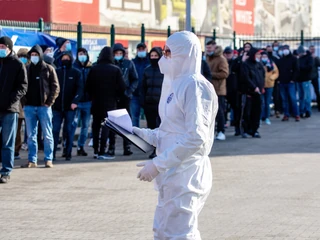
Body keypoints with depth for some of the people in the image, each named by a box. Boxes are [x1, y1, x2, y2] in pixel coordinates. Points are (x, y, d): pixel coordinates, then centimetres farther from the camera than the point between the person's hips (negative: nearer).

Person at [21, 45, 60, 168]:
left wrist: (49, 102, -8)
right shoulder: (27, 69, 10)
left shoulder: (48, 69, 3)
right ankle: (32, 160, 8)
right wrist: (24, 101, -2)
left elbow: (56, 87, 1)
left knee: (47, 135, 1)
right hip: (29, 107, 3)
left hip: (44, 107, -3)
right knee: (31, 135, 5)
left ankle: (48, 159, 5)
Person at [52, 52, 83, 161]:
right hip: (57, 107, 2)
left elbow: (80, 89, -4)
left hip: (70, 107, -2)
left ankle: (68, 154, 9)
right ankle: (52, 153, 3)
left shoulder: (76, 73, 2)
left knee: (69, 131, 2)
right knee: (55, 130, -1)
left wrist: (75, 101, -17)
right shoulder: (56, 72, 8)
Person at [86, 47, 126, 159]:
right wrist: (117, 96, 10)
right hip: (110, 103, -3)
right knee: (105, 126, 0)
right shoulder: (116, 70, -8)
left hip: (96, 102, 3)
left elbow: (88, 87, 0)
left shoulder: (94, 69, -2)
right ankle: (101, 152, -4)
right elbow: (122, 87, -7)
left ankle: (96, 151, 14)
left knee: (96, 126, 12)